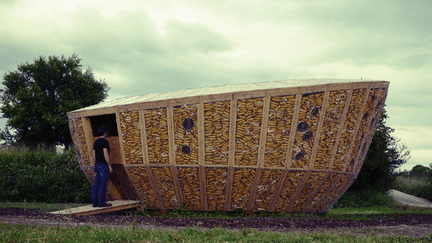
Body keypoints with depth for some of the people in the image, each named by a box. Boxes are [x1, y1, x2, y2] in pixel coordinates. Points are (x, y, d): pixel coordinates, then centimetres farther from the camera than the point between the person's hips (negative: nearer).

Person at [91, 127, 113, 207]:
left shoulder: (95, 142, 14)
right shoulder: (105, 141, -12)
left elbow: (94, 156, 14)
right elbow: (106, 154, -19)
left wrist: (95, 167, 19)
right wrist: (110, 166, -17)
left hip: (98, 165, 8)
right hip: (104, 165, -8)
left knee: (97, 184, 7)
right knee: (103, 184, -6)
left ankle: (95, 202, 6)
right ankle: (101, 202, -6)